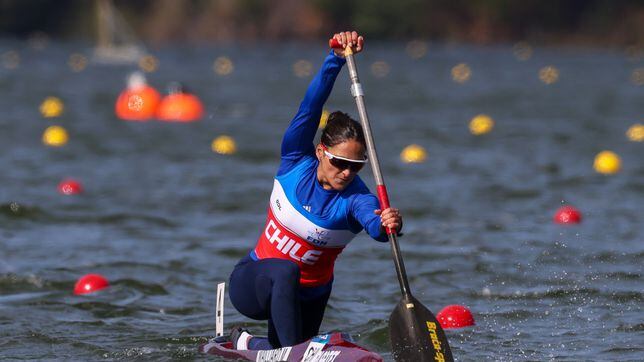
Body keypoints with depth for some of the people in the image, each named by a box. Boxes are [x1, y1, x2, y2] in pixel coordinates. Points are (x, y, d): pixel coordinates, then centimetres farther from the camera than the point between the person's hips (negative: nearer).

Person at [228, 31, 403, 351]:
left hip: (307, 298, 2)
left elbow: (375, 224, -43)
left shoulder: (355, 200, -19)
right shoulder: (297, 162, -13)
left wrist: (388, 224, -67)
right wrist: (337, 59, -39)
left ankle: (247, 343, 35)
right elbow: (311, 106, -26)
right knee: (286, 271, -34)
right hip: (253, 284, -2)